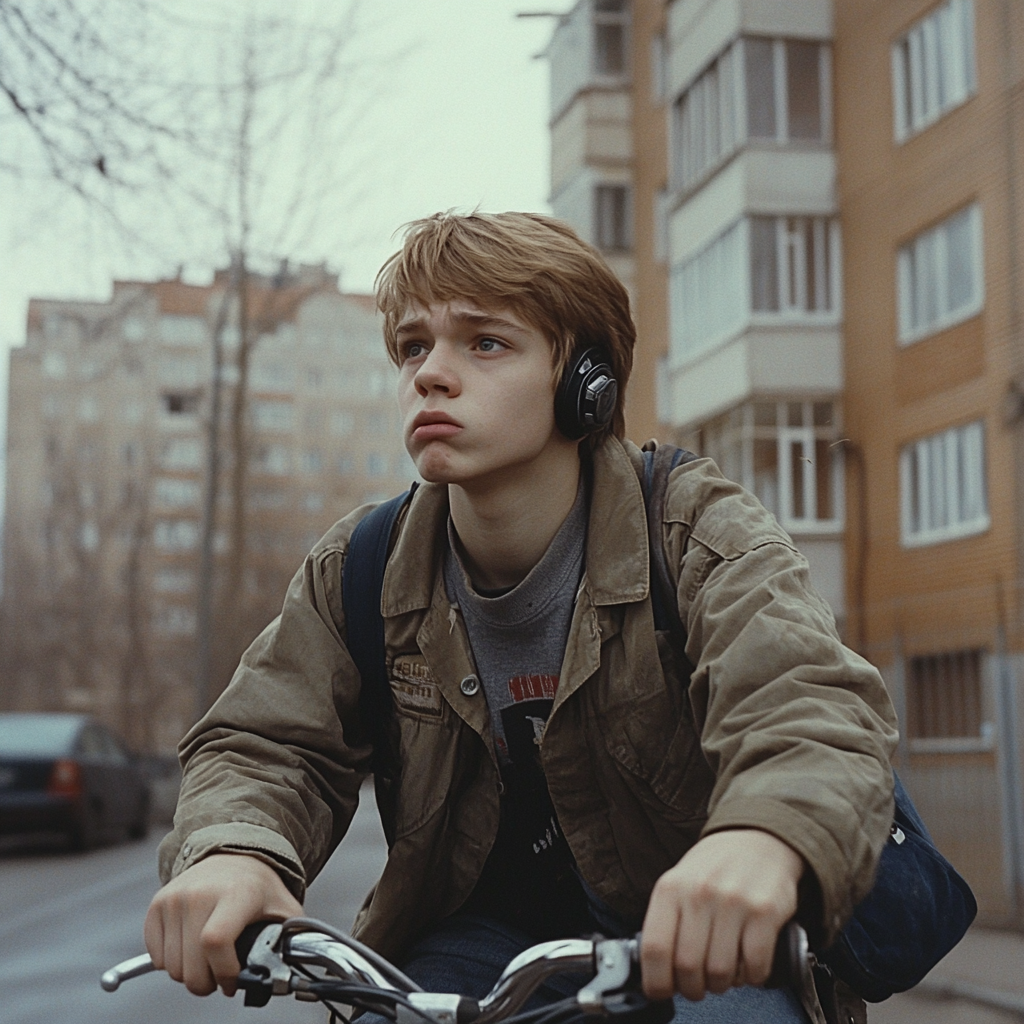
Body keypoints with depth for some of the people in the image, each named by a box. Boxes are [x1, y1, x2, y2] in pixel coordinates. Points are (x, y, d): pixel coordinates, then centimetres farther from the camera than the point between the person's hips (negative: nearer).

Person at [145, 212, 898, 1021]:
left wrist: (766, 838, -58)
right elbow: (267, 742, -6)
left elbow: (814, 706, -33)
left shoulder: (700, 537, -16)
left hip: (695, 944, -2)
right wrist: (232, 850, -32)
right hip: (481, 924, 3)